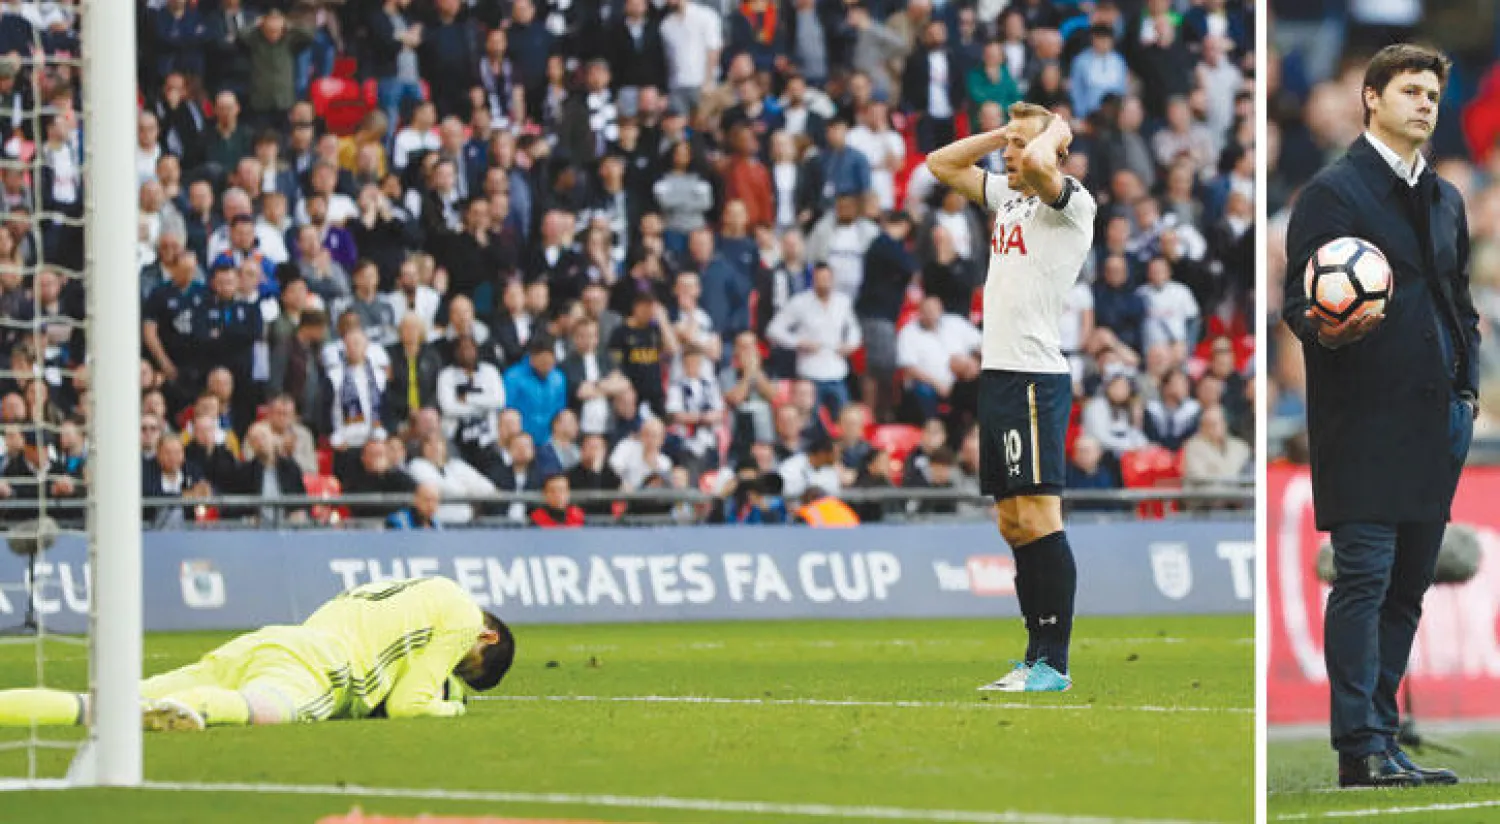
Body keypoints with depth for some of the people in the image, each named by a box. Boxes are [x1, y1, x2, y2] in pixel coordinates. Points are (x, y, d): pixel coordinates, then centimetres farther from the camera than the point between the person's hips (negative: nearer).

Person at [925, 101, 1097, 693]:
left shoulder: (1071, 203, -8)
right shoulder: (1007, 195, 17)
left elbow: (1036, 165, -30)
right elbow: (941, 164, 25)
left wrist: (1053, 134, -8)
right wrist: (1000, 132, 15)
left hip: (1035, 377, -9)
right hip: (997, 374, 9)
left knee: (1038, 517, -11)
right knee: (1012, 525, 9)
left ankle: (1054, 663, -11)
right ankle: (1038, 659, 13)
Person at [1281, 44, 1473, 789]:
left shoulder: (1445, 199, 20)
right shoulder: (1333, 192, -2)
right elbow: (1299, 303, -7)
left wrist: (1466, 388, 13)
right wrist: (1327, 332, -29)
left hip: (1436, 421, 7)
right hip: (1365, 420, -7)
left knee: (1408, 587, 7)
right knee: (1364, 578, -12)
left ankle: (1380, 737, 11)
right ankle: (1361, 747, -13)